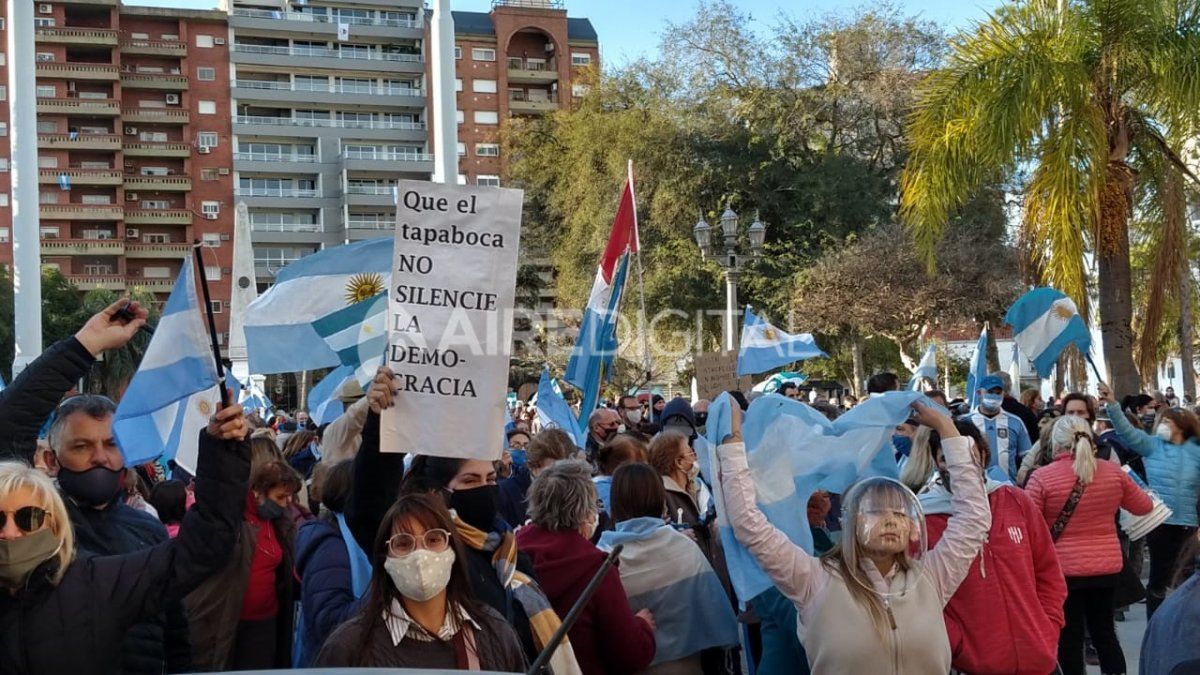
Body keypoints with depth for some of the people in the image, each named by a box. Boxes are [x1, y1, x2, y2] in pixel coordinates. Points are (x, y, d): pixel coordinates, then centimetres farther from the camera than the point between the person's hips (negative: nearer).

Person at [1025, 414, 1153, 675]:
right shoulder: (1113, 472, -2)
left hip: (1063, 568, -4)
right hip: (1107, 565, 4)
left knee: (1069, 639, 7)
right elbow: (1144, 506, 13)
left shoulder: (1042, 477, -14)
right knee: (1105, 633, 18)